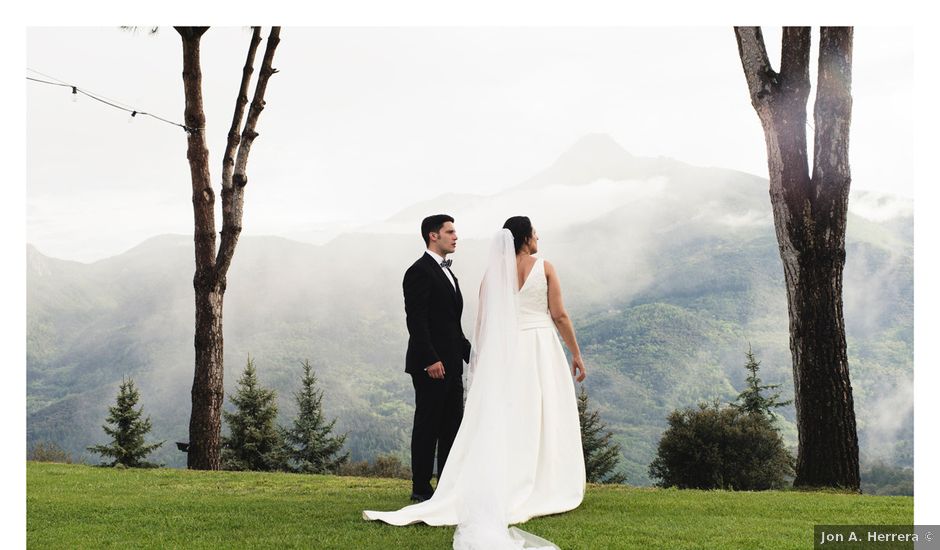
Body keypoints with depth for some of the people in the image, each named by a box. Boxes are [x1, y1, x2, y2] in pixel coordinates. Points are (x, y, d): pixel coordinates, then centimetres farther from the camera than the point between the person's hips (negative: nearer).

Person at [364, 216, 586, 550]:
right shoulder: (544, 268, -4)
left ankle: (494, 495, -1)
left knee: (501, 424, 4)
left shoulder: (492, 273, 4)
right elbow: (559, 316, -4)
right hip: (540, 350, -3)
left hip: (502, 352, 3)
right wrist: (576, 354, 4)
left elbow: (483, 322, 4)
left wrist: (482, 360, 14)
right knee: (543, 420, 4)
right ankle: (545, 493, 7)